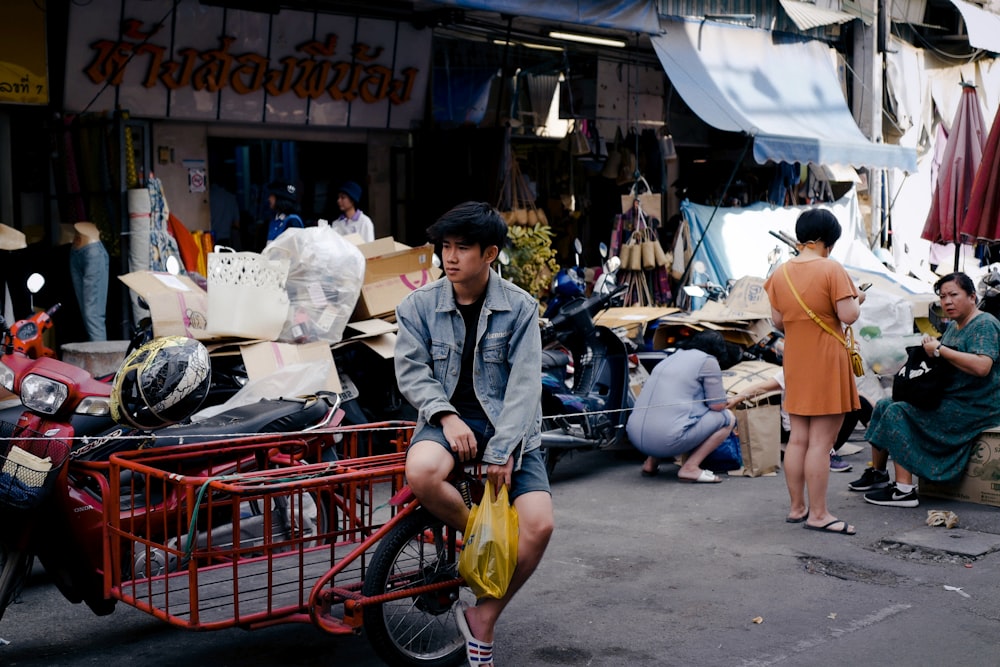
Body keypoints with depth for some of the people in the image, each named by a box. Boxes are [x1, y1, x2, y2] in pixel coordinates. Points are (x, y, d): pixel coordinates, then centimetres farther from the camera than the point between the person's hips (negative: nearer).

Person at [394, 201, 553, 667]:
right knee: (421, 472, -36)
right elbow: (411, 371, -1)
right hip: (449, 418, 0)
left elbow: (524, 384, -8)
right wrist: (446, 415, -19)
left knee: (539, 525, -20)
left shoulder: (519, 308, -3)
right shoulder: (419, 305, 1)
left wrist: (501, 450, -17)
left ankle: (483, 618, 2)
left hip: (508, 428, 0)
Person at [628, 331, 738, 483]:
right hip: (669, 441, -8)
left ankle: (651, 462, 20)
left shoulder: (671, 358, 23)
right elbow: (718, 406, 3)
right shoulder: (708, 360, 2)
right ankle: (690, 468, -1)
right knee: (728, 417, 10)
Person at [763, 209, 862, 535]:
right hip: (826, 364, -6)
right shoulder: (831, 269, -13)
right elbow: (848, 315, -17)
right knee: (821, 442, -3)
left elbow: (777, 321, 6)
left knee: (797, 439, 12)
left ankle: (797, 507, 20)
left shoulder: (781, 273, 4)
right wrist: (856, 301, 4)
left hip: (795, 363, 6)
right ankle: (819, 514, 2)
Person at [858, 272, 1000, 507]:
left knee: (898, 413, -22)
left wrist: (940, 350, -22)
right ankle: (877, 474, 17)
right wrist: (930, 345, 1)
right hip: (949, 399, 10)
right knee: (884, 406, 7)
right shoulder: (953, 326, 16)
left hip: (972, 408, -10)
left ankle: (904, 490, -24)